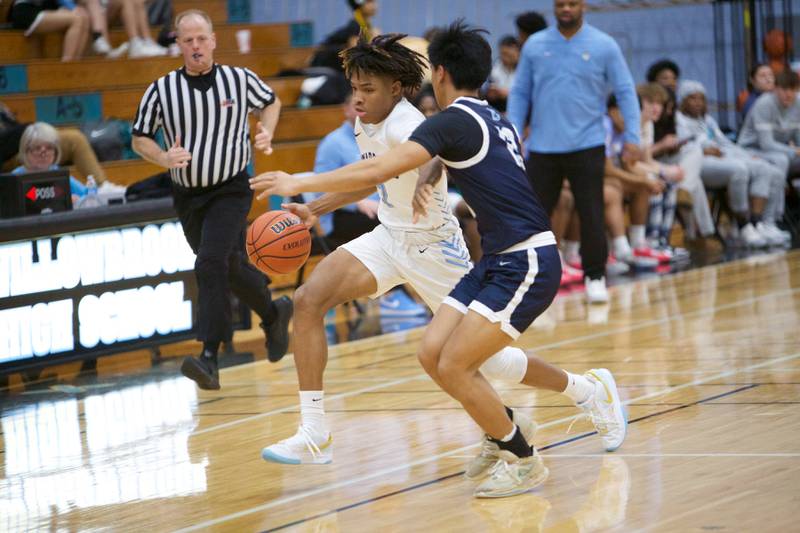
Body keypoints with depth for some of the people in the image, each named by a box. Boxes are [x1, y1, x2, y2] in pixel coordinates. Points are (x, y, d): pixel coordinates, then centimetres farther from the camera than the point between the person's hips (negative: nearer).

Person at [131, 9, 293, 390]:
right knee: (230, 268, 16)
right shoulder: (161, 90, -5)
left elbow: (270, 102, 15)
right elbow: (139, 139, 4)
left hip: (230, 191, -4)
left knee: (211, 262, -23)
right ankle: (274, 314, 45)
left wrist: (266, 134, -4)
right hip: (187, 197, 4)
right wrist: (163, 158, -16)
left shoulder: (240, 80, -5)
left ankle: (210, 359, -28)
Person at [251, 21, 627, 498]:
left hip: (526, 264, -9)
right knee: (433, 352, 6)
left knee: (454, 366, -13)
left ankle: (522, 459, 5)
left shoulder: (454, 121, -12)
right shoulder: (495, 121, 15)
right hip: (498, 261, 9)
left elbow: (378, 171, -19)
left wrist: (298, 185, -14)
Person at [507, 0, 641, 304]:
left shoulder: (604, 46, 0)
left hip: (586, 146, -2)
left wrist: (632, 137, -5)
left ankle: (595, 276, 11)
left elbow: (625, 92, 2)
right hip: (542, 148, 2)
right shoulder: (534, 46, 5)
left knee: (591, 216, -3)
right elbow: (520, 93, 9)